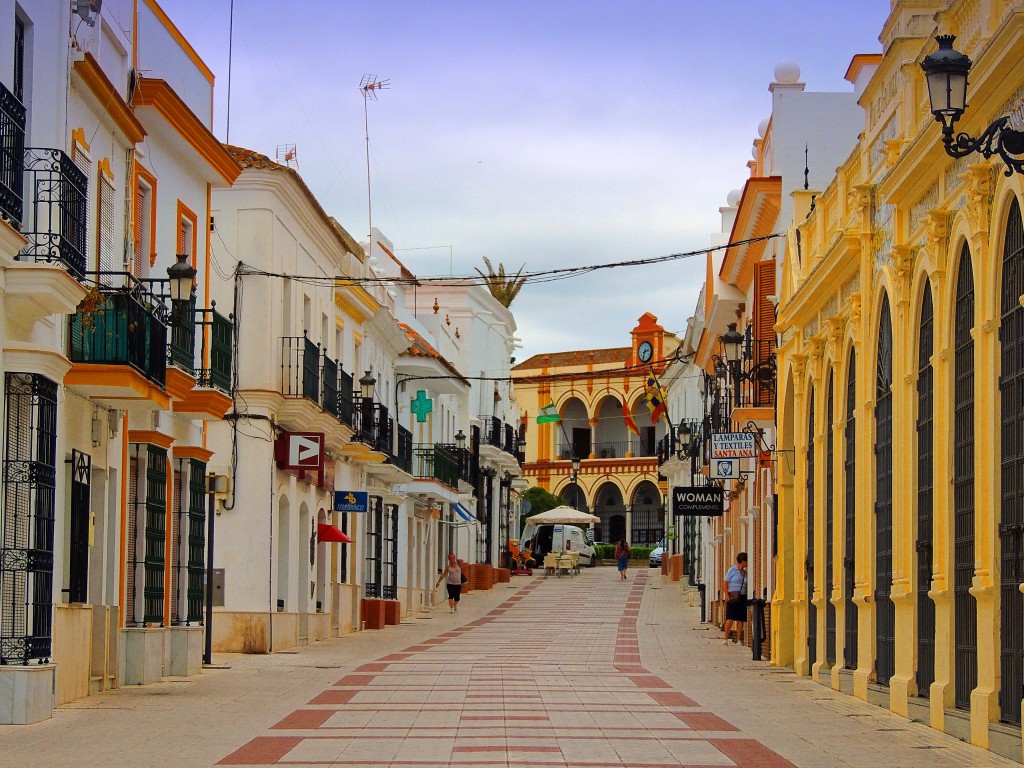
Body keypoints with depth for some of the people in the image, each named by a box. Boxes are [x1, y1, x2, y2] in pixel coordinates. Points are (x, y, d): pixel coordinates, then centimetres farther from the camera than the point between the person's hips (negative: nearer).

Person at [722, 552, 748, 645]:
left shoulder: (745, 573, 15)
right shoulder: (732, 570, 0)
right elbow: (725, 584, -2)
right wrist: (727, 595, -15)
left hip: (743, 598, 5)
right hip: (733, 597, -5)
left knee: (741, 619, 2)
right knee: (730, 618, -11)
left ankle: (738, 639, 7)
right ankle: (725, 638, -7)